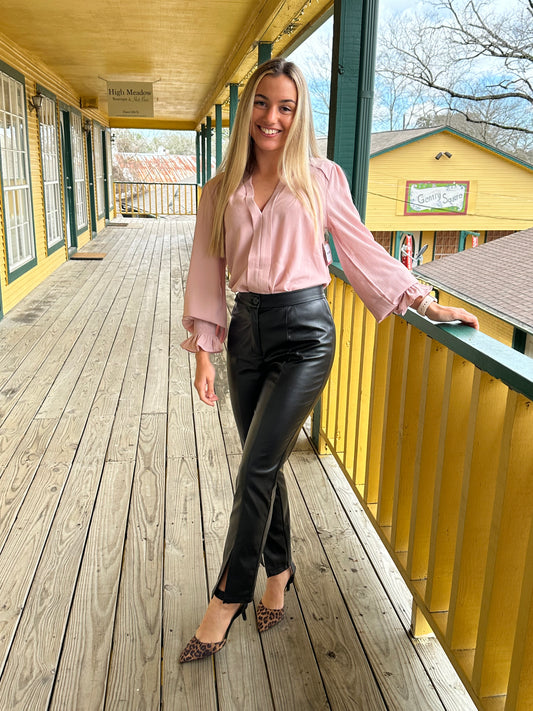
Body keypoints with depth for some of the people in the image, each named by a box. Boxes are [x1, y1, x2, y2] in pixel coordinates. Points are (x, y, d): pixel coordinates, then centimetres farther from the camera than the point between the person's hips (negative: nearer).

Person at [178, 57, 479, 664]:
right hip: (246, 329, 4)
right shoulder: (222, 188, 8)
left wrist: (425, 302, 4)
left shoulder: (320, 178, 0)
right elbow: (207, 270, 8)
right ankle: (278, 569, 34)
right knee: (264, 464, 12)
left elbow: (363, 249, 5)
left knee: (256, 469, -6)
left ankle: (228, 596, 12)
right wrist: (204, 350, 3)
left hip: (303, 331, -4)